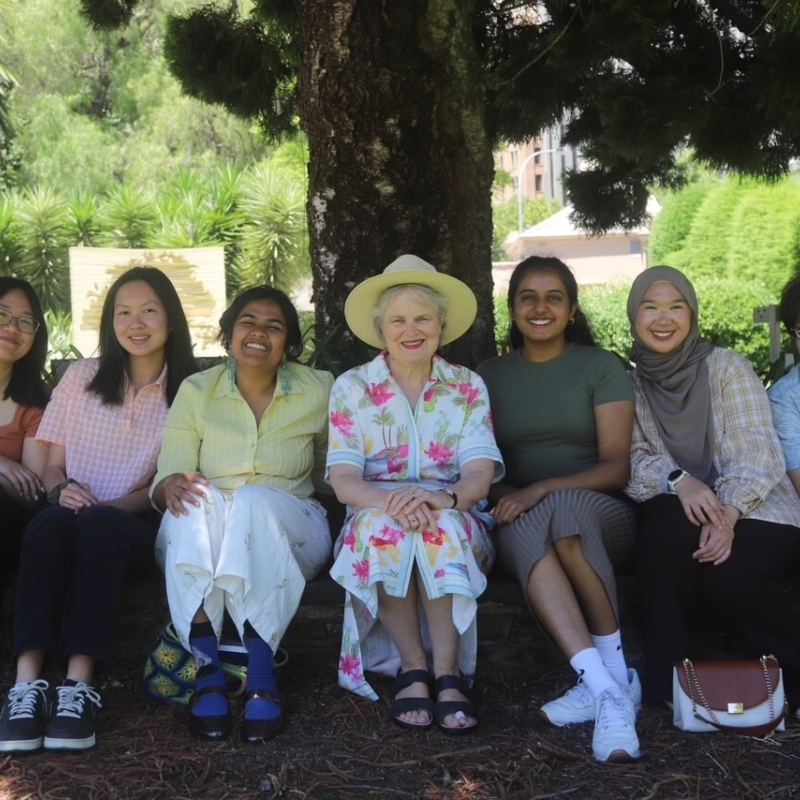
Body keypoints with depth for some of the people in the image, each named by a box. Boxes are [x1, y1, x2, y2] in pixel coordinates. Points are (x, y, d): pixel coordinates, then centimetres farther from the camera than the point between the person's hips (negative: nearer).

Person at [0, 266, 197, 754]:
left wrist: (109, 505, -14)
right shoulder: (82, 377, 13)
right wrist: (61, 489, -13)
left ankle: (79, 685, -45)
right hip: (76, 517, 2)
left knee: (99, 524, -37)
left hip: (141, 526, -1)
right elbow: (52, 465, 12)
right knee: (52, 521, -36)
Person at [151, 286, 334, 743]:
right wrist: (172, 485, -25)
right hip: (198, 541, 1)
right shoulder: (196, 392, 5)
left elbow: (330, 474, 18)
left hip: (290, 533, 0)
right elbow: (170, 476, -3)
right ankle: (206, 668, -40)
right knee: (197, 500, -34)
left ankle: (262, 674, -38)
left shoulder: (318, 390, 5)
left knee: (254, 501, -35)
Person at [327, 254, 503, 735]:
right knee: (381, 524, -35)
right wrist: (390, 500, -31)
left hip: (456, 520, 0)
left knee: (441, 524, -35)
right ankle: (412, 666, -25)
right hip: (376, 522, 0)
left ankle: (447, 672, -30)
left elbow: (480, 473, -8)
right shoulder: (351, 389, 4)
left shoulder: (468, 387, 5)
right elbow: (344, 481, -8)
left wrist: (443, 497, -32)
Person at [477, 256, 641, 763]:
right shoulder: (489, 376, 13)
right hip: (521, 519, 2)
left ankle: (615, 671, -28)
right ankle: (609, 689, -46)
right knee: (523, 529, -37)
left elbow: (615, 468, -6)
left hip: (602, 517, -2)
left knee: (563, 507, -39)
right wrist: (505, 495, -13)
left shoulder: (601, 367, 3)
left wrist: (543, 490, -22)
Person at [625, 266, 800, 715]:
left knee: (727, 579, -33)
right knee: (668, 516, -34)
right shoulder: (631, 384, 11)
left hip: (755, 511, -2)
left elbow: (756, 451, -8)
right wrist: (677, 480, -23)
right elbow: (632, 462, 0)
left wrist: (728, 515, -26)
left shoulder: (726, 366, 3)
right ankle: (668, 678, -22)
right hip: (685, 521, 2)